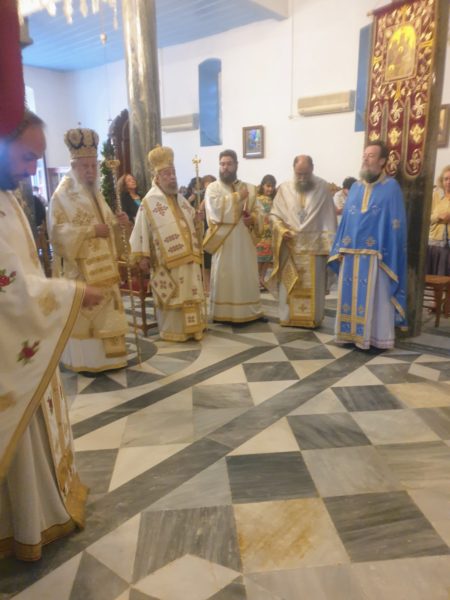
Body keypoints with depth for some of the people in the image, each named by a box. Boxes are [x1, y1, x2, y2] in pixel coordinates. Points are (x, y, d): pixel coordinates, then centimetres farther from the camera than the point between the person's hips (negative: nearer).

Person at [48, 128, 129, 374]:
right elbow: (58, 231, -17)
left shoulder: (95, 193, 14)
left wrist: (117, 222, -3)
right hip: (79, 266, -7)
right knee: (82, 313, -2)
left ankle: (105, 356, 22)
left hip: (101, 263, 8)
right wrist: (91, 230, -23)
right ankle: (84, 360, 9)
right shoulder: (62, 195, -9)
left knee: (105, 310, 11)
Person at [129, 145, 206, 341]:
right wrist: (142, 256, -15)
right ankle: (172, 331, 12)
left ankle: (191, 327, 23)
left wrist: (198, 218, 1)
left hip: (187, 257, 7)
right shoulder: (149, 202, -8)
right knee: (170, 296, 0)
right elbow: (142, 230, -11)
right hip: (166, 260, -6)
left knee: (190, 293, 11)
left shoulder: (180, 199, 13)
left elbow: (190, 221, 23)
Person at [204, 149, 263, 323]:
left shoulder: (249, 188, 12)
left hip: (245, 242, 3)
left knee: (248, 277, 8)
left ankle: (249, 312, 19)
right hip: (223, 242, -3)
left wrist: (253, 219, -12)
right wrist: (237, 197, -12)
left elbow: (258, 213, 11)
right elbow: (215, 210, -17)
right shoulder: (213, 188, 1)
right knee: (223, 278, 0)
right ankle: (223, 313, 9)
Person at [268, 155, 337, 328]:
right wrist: (282, 230, -12)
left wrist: (328, 245, -8)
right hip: (290, 246, 1)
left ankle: (313, 319, 17)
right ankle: (288, 317, 19)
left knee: (313, 286, 5)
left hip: (314, 246, -1)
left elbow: (329, 218, -3)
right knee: (288, 284, 6)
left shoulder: (323, 188, -3)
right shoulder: (284, 188, 1)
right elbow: (274, 215, 6)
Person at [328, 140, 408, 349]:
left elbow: (396, 224, -5)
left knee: (373, 297, 1)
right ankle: (352, 334, 18)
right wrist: (340, 249, 6)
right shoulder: (355, 187, 13)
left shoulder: (391, 187, -2)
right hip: (351, 253, 5)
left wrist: (388, 254, -12)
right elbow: (346, 220, 12)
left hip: (374, 254, -5)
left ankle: (374, 337, 11)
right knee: (351, 295, 8)